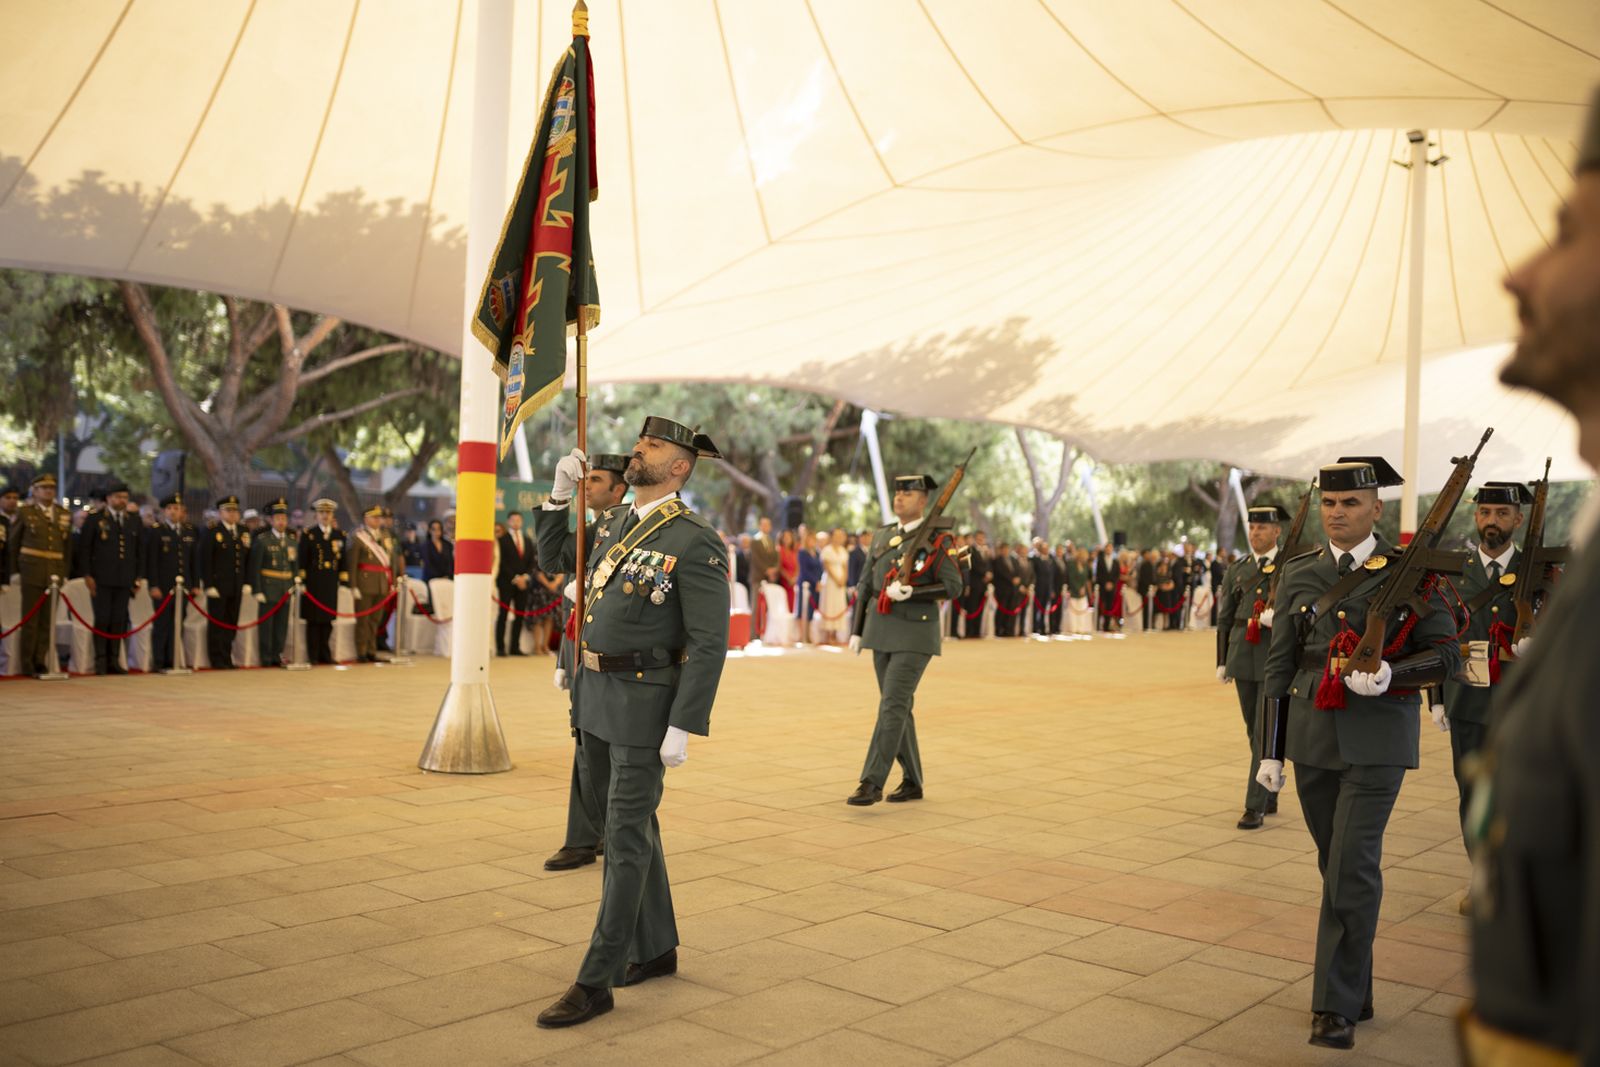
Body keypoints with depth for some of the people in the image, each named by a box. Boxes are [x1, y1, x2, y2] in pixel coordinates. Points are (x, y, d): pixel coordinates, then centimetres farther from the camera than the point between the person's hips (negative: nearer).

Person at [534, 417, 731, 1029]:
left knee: (625, 838, -4)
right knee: (633, 825, 15)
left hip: (645, 703, -8)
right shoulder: (614, 523, 10)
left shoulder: (697, 543, -14)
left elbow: (709, 645, -18)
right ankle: (655, 950, 29)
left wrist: (682, 730, -22)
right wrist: (562, 494, 13)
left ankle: (595, 983, 1)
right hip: (594, 696, 8)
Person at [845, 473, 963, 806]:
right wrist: (856, 631, 7)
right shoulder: (884, 535, 10)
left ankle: (872, 783, -12)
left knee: (892, 706, -14)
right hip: (882, 630, 6)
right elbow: (866, 585, 12)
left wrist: (910, 592, -25)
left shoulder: (937, 539, -7)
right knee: (899, 707, 9)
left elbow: (952, 587, -12)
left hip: (916, 632, -6)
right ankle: (912, 782, 19)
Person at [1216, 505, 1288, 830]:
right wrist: (1222, 662, 10)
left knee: (1266, 731, -8)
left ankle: (1255, 806, -6)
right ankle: (1270, 797, 26)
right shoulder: (1236, 571, 11)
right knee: (1253, 731, 12)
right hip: (1243, 658, 5)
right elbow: (1225, 619, 12)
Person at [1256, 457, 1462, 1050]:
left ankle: (1336, 1006, -2)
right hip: (1312, 736, 4)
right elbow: (1279, 666, 8)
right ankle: (1355, 987, 26)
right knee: (1336, 865, 11)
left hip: (1377, 739, -3)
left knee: (1354, 864, -10)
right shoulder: (1299, 576, 7)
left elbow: (1446, 655, -2)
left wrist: (1391, 675, -22)